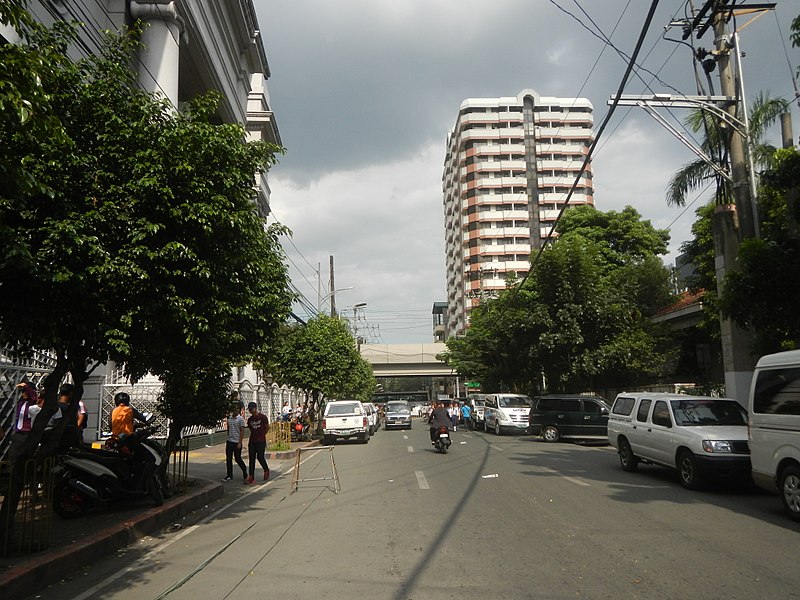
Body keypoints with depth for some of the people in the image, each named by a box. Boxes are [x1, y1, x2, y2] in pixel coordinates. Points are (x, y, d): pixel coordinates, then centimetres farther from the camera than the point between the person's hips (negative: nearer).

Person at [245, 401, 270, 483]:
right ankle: (251, 477, 3)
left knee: (260, 457, -8)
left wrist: (261, 435, 0)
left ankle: (266, 470, 19)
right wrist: (253, 436, 11)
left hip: (261, 441, -5)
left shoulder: (263, 417, -6)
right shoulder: (249, 419, 10)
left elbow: (267, 427, -1)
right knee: (251, 458, 2)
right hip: (252, 441, 5)